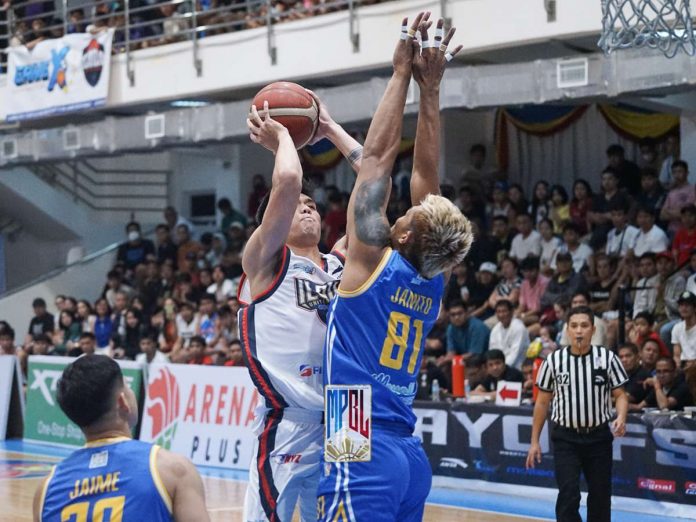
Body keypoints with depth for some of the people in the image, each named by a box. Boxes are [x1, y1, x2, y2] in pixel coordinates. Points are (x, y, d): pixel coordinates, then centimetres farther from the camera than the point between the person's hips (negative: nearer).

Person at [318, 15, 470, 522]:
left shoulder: (374, 260, -7)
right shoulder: (431, 281, 8)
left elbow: (378, 157, -5)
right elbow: (427, 174, 14)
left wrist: (403, 73, 1)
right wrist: (430, 87, 14)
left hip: (362, 453, -8)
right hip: (411, 455, 8)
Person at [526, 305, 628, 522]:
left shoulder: (607, 358, -5)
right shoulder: (554, 360, -4)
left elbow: (620, 395, 1)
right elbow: (542, 402, 5)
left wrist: (621, 418, -22)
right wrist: (535, 441, 5)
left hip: (599, 436, 1)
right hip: (565, 438, -1)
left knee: (600, 496, 9)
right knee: (568, 496, -11)